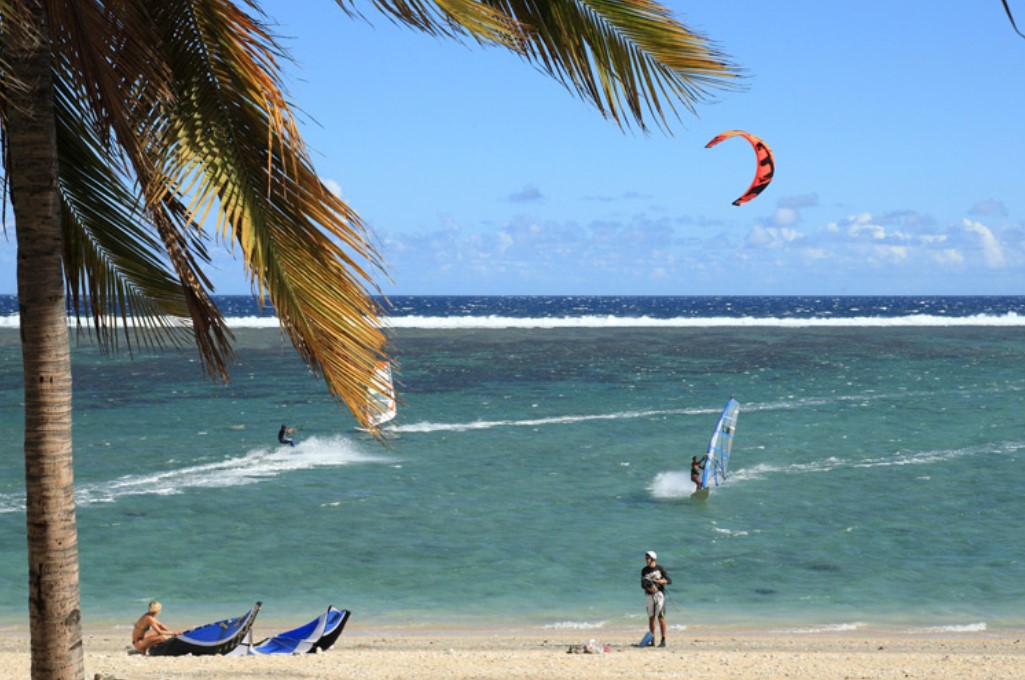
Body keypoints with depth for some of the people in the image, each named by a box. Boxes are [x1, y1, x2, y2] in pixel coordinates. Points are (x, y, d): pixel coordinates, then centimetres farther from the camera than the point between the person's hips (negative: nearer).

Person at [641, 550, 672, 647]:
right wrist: (649, 588, -19)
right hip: (649, 596, 3)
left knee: (660, 617, -8)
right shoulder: (644, 570, 6)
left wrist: (658, 581, -21)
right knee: (651, 618, 6)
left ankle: (663, 640, -6)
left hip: (659, 594, -3)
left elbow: (669, 581, -6)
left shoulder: (660, 569, -3)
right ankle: (652, 640, 11)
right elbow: (643, 584, 2)